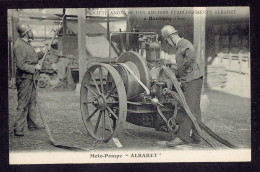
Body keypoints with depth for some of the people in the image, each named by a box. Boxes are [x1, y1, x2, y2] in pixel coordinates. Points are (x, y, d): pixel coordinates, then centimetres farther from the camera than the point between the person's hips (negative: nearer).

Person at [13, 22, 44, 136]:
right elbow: (21, 65, -23)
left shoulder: (26, 44, 15)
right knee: (23, 104, -8)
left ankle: (32, 124, 29)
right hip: (24, 79, -10)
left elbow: (33, 57, 27)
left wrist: (43, 53, 17)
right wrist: (35, 67, -17)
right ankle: (18, 129, -4)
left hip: (31, 78, 10)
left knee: (32, 102, 18)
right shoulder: (19, 46, -18)